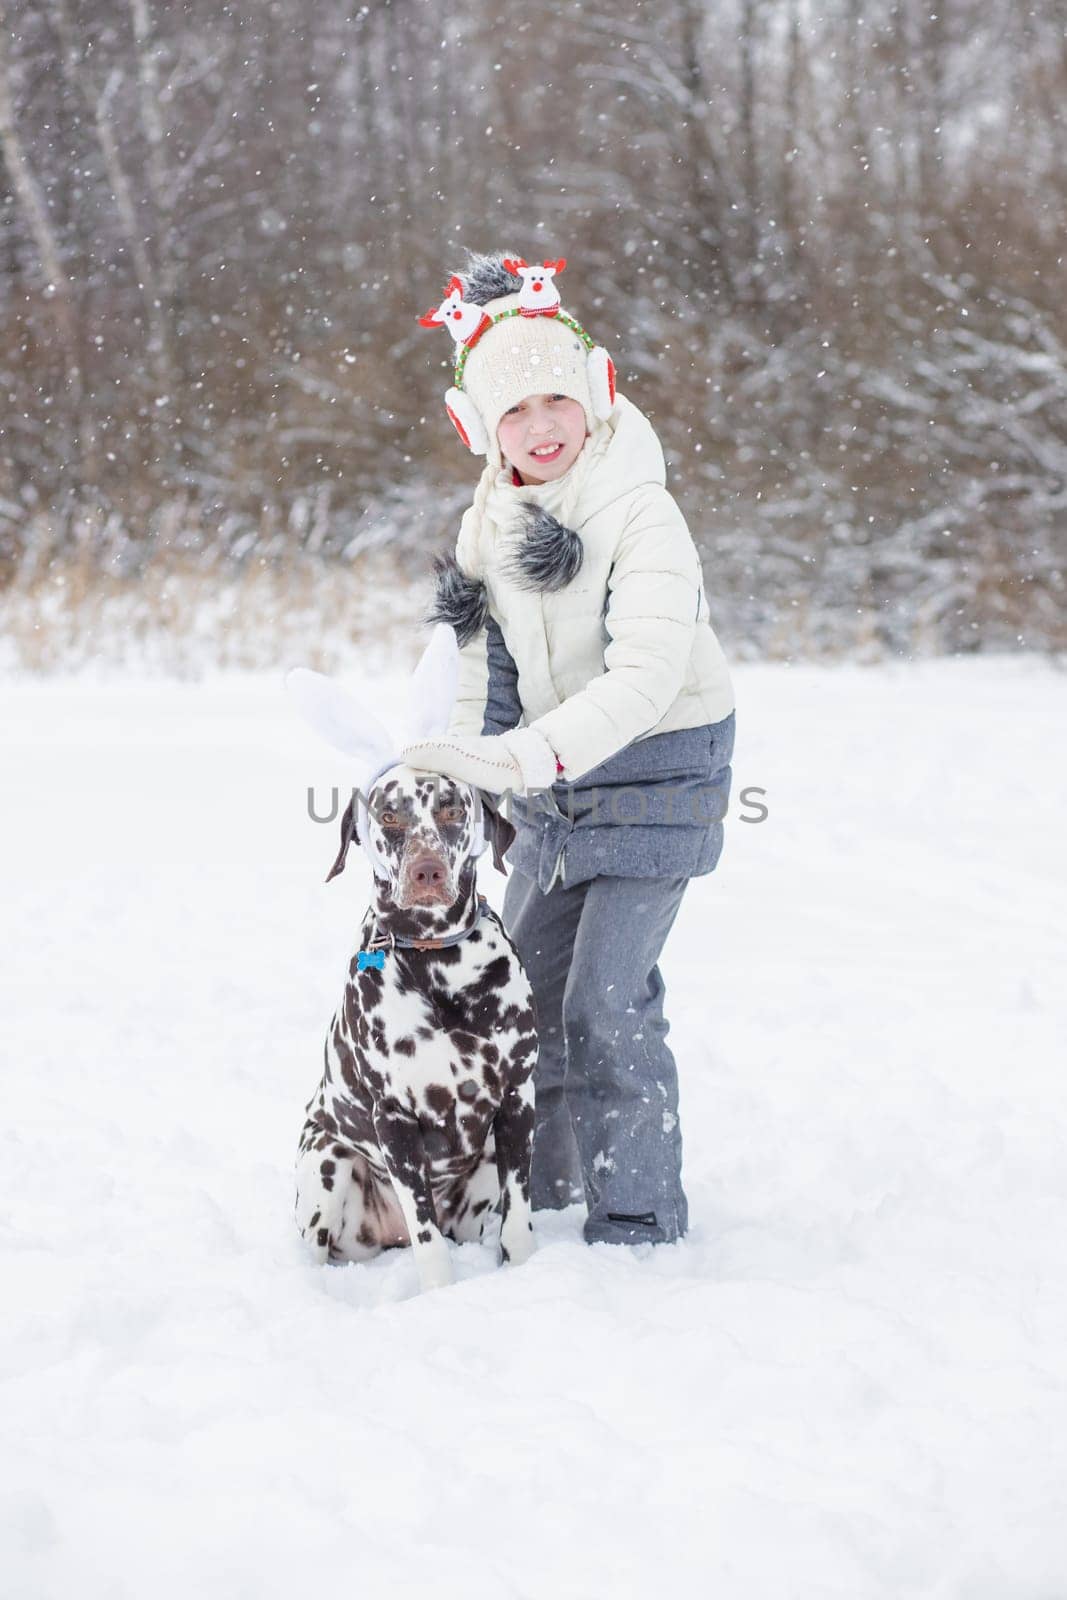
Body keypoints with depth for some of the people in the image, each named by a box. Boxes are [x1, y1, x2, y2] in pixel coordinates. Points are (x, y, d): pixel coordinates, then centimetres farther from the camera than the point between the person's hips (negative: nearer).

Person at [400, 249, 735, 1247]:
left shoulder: (641, 517, -22)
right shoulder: (491, 522, 1)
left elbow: (644, 678, -32)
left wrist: (522, 757, -40)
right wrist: (470, 776, 7)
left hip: (656, 774, -7)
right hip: (551, 783, 7)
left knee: (605, 1000, -13)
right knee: (524, 985, 11)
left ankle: (639, 1223, -3)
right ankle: (537, 1188, 29)